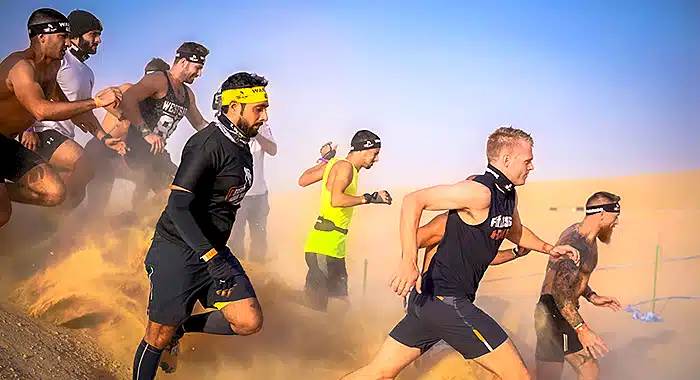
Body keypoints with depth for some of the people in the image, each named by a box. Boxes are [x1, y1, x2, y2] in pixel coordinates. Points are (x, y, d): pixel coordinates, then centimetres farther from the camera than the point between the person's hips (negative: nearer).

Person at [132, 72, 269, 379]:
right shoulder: (209, 144, -18)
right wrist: (211, 257, -30)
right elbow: (177, 207, -25)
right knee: (159, 338, 2)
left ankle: (180, 329, 15)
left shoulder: (241, 147, 10)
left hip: (213, 250, 8)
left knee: (249, 322, -7)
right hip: (178, 252, -8)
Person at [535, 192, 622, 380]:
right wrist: (581, 329, -32)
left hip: (565, 316, 11)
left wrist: (593, 297, 18)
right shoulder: (579, 246, -22)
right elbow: (560, 290, -31)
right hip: (553, 317, -11)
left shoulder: (578, 231, 9)